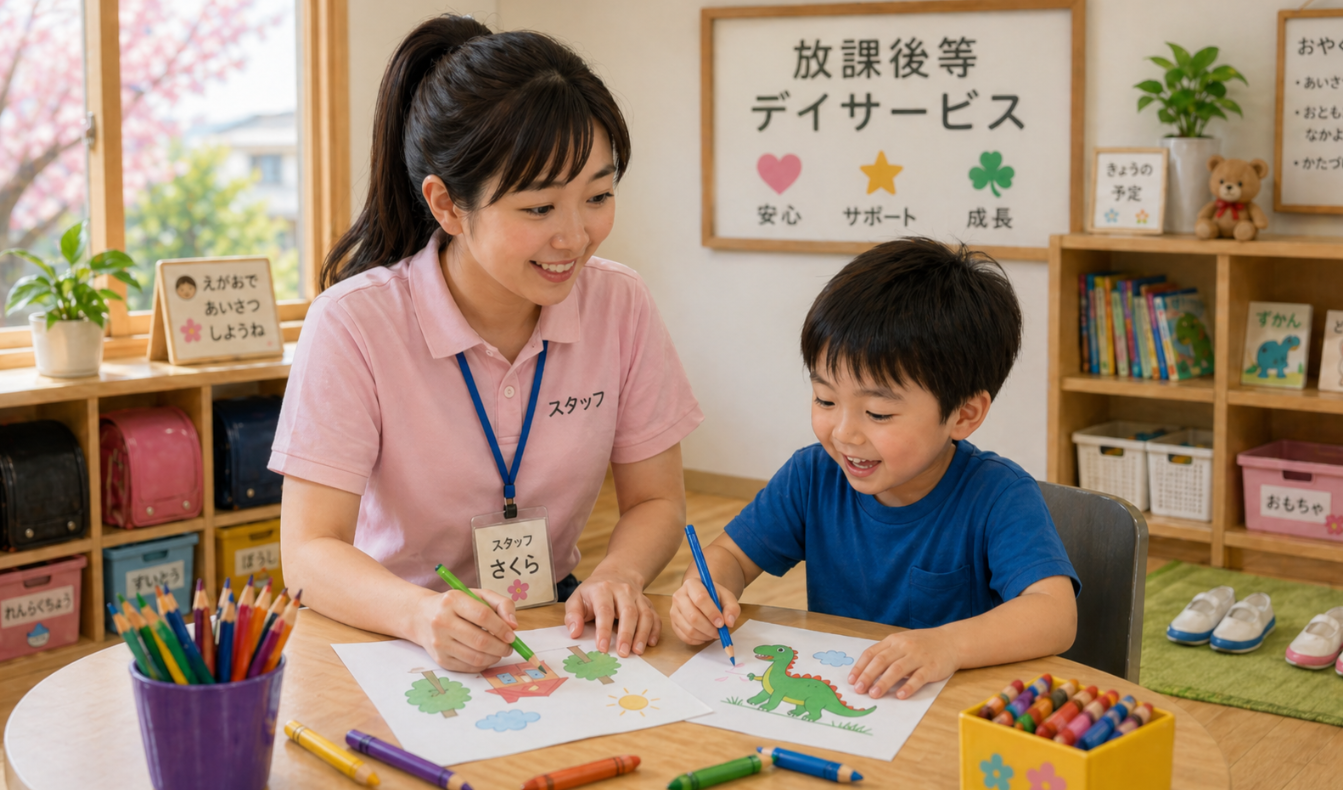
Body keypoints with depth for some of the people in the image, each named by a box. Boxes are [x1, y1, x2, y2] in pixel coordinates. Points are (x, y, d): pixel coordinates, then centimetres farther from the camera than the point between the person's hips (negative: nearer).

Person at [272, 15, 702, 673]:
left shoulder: (619, 305, -5)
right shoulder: (354, 324, -15)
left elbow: (656, 501, 4)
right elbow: (310, 551, -17)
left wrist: (616, 577, -19)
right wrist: (424, 615, -37)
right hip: (388, 637, -3)